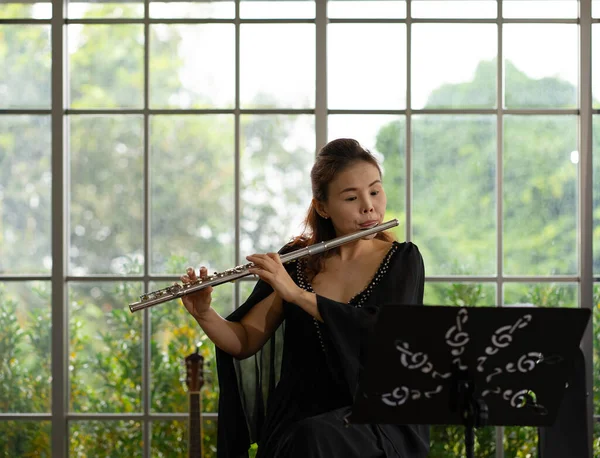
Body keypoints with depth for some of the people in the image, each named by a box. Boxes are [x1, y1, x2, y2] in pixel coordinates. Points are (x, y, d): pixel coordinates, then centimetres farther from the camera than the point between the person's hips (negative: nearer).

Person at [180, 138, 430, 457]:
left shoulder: (403, 260, -1)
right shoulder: (293, 261, 4)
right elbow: (245, 342, 4)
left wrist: (297, 293, -25)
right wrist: (203, 314, -16)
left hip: (378, 418, -2)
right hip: (298, 418, 2)